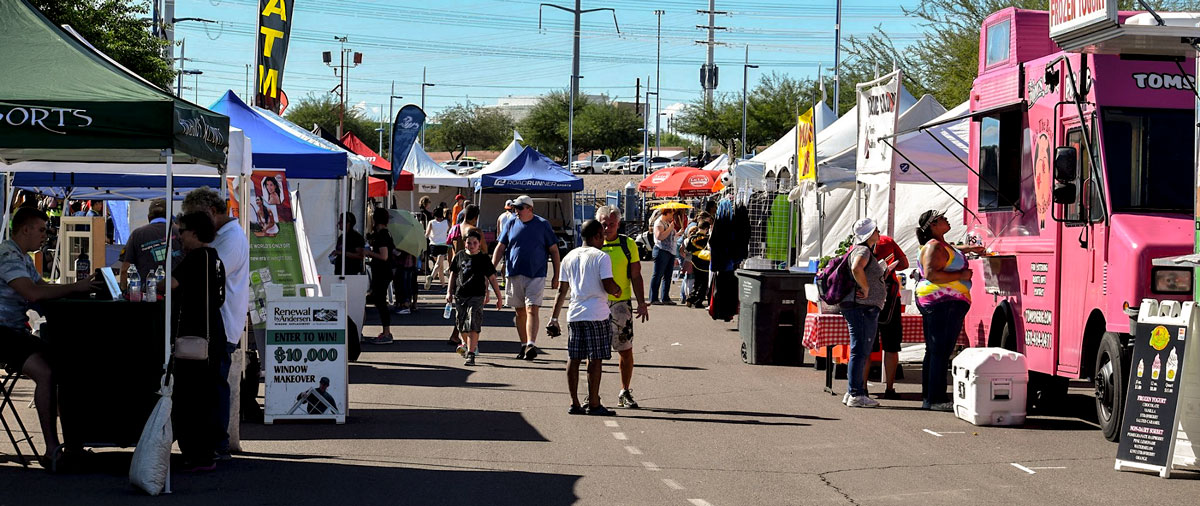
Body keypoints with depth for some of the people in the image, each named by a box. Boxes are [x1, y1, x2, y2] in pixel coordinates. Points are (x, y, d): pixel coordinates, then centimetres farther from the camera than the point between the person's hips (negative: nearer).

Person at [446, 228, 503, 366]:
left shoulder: (483, 259, -1)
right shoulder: (460, 256, 8)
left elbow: (492, 278, 2)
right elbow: (453, 274, 18)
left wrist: (499, 297, 3)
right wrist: (449, 292, 11)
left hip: (477, 296, -4)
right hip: (460, 295, 4)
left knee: (473, 326, -13)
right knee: (461, 326, 15)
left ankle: (471, 354, -16)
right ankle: (466, 344, 43)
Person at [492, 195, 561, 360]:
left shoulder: (543, 225, 1)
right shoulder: (512, 224, 8)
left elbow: (554, 250, 4)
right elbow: (500, 248, 11)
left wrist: (556, 276, 1)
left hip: (536, 275, -3)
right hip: (515, 275, 3)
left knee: (532, 310, -14)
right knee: (520, 311, 9)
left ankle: (531, 345, -22)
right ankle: (524, 345, 18)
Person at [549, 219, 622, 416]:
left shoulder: (569, 257, 11)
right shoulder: (601, 257, -6)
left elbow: (562, 290, 12)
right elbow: (609, 286, -15)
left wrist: (554, 317, 14)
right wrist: (617, 290, 8)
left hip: (574, 314, 6)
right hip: (596, 314, -6)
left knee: (573, 358, 8)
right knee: (595, 359, 0)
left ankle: (574, 403, 9)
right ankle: (594, 404, 1)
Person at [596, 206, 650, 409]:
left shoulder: (628, 244, 3)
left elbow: (636, 277, 6)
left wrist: (641, 303, -1)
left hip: (621, 304, 0)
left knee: (626, 350, 2)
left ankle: (625, 393, 14)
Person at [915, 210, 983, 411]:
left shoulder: (942, 245, 18)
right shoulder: (933, 247, -14)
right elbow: (931, 274, -25)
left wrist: (970, 249, 45)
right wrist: (961, 275, -19)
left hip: (949, 304, 11)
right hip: (942, 304, -11)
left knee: (934, 352, 12)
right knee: (939, 352, -11)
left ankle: (928, 398, 16)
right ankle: (935, 399, -12)